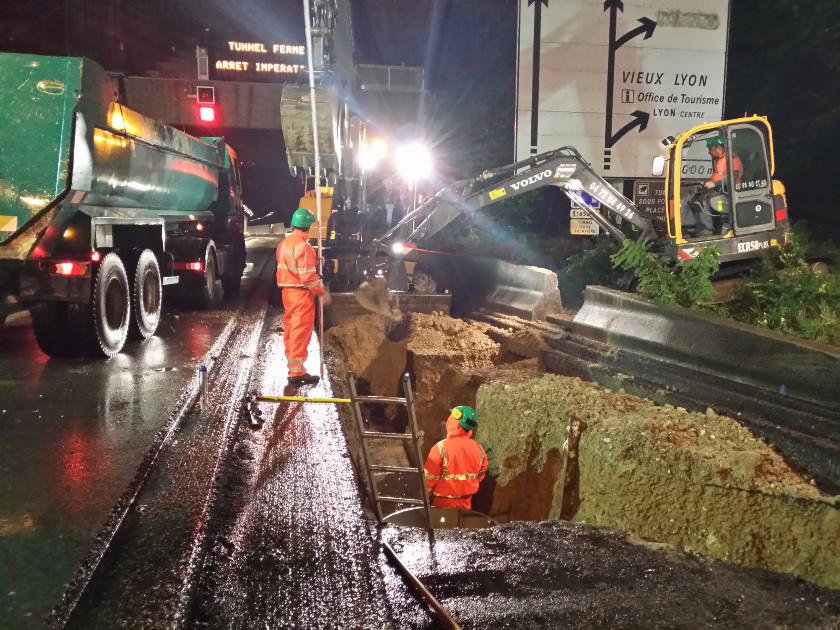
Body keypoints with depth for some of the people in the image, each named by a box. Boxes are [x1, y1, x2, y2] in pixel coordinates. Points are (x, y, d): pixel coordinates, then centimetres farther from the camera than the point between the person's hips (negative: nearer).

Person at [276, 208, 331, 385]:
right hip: (301, 293, -9)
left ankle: (293, 365, 29)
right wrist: (322, 292, -13)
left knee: (291, 329, 17)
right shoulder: (303, 246, -18)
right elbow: (308, 276, -21)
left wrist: (314, 262, 9)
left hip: (287, 291, 9)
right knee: (301, 332, -4)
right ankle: (297, 372, -1)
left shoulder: (284, 243, 11)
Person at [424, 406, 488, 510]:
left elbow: (429, 478, -15)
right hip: (465, 503, 4)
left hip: (443, 503, -4)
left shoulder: (441, 448, -23)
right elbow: (480, 476, 5)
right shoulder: (478, 449, -9)